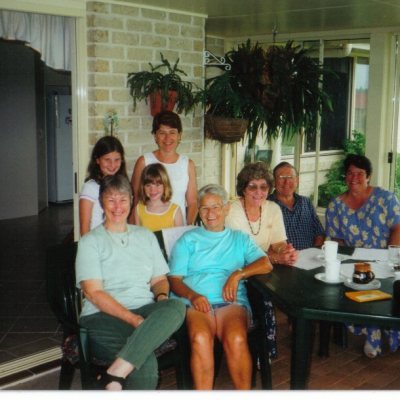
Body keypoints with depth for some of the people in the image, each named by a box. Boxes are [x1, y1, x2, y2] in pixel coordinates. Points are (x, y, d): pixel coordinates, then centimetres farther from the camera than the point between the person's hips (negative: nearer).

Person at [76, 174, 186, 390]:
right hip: (104, 316, -4)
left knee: (177, 306, -34)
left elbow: (160, 279, 21)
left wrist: (161, 296, -5)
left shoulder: (146, 236, 22)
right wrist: (133, 319, -16)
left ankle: (115, 374, -37)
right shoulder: (90, 241, 7)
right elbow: (93, 292, -4)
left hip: (146, 312, 5)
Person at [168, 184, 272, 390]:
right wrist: (193, 296, -11)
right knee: (200, 338, -35)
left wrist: (238, 273, -10)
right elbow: (174, 279, 10)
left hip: (231, 302, 1)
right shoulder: (188, 239, 22)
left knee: (236, 340, -33)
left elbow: (266, 264, 8)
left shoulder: (240, 238, 25)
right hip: (195, 303, 0)